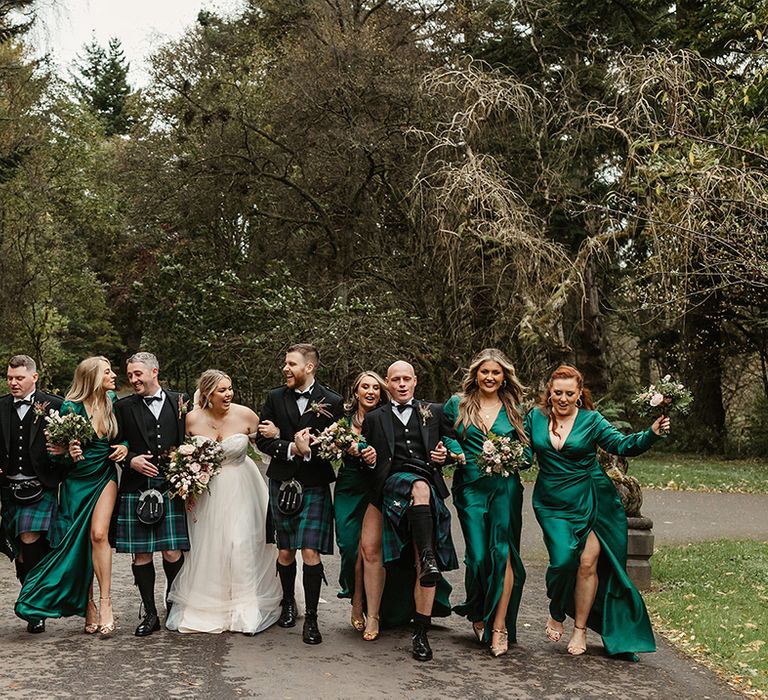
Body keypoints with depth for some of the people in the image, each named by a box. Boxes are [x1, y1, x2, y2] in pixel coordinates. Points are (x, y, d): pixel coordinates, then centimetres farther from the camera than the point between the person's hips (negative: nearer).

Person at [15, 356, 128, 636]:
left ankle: (104, 602, -11)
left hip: (104, 478, 1)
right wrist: (69, 453, -24)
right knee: (77, 542, 3)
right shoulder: (71, 408, -9)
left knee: (98, 534, -16)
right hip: (76, 481, -1)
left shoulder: (113, 401, 1)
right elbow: (57, 449, -3)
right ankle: (87, 606, 14)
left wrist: (124, 446, -4)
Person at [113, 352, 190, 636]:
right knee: (141, 554, 3)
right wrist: (130, 460, -8)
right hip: (135, 489, 1)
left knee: (173, 553, -2)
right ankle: (150, 613, 15)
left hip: (171, 487, -1)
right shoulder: (123, 407, 8)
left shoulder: (179, 401, 7)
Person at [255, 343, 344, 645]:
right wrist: (291, 448, -14)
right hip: (281, 484, 3)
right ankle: (288, 603, 33)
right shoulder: (275, 398, 5)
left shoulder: (332, 402, -3)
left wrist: (308, 451, -17)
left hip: (314, 486, -3)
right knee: (285, 552, 11)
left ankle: (311, 618, 2)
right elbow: (262, 439, 1)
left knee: (310, 552, -9)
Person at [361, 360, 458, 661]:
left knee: (425, 568, -8)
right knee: (420, 488, -40)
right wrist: (369, 460, -1)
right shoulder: (374, 418, 19)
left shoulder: (434, 412, 19)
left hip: (430, 484, 1)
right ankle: (427, 556, -40)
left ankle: (420, 633, -4)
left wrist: (445, 455, 2)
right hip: (393, 482, -1)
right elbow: (368, 458, 21)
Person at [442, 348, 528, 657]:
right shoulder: (457, 404, 9)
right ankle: (477, 614, 21)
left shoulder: (514, 409, 11)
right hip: (470, 488, -1)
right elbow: (445, 437, 13)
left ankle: (499, 626, 1)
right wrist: (456, 453, -8)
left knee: (503, 553, -7)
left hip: (506, 488, 1)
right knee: (478, 556, -5)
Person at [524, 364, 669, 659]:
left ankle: (580, 629, 14)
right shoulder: (536, 417, 4)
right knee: (563, 559, -13)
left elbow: (622, 445, -8)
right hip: (553, 503, 1)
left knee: (588, 563, -4)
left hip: (590, 500, 0)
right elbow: (524, 454, 8)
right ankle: (556, 612, 17)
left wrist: (652, 434, -23)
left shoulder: (592, 420, -1)